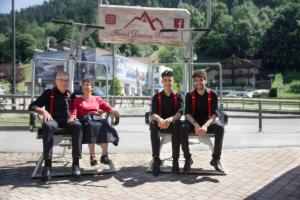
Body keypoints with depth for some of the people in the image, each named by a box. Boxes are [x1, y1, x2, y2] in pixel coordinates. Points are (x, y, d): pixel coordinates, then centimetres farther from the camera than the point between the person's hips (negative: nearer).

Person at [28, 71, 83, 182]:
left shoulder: (71, 95, 20)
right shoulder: (48, 93, 14)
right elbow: (32, 106, 9)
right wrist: (44, 111, -12)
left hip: (67, 121, 2)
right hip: (53, 120, -1)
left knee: (77, 125, -35)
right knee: (48, 125, -39)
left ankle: (76, 162, -37)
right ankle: (47, 163, -42)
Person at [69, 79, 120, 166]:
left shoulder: (97, 99, 27)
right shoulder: (77, 100, 25)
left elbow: (107, 106, 12)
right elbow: (74, 112, 10)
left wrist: (112, 110, -12)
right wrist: (72, 118, -15)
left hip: (97, 118, 2)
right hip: (85, 120, -1)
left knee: (105, 125, -35)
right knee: (90, 125, -40)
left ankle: (104, 155, -40)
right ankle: (92, 155, -43)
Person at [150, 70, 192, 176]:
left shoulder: (178, 96, 5)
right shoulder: (156, 97, 7)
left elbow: (179, 113, -12)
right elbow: (153, 113, -9)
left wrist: (169, 120, -35)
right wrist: (160, 120, -34)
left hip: (173, 123, -1)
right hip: (161, 123, 1)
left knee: (177, 124, -36)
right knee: (153, 124, -33)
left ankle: (175, 159, -33)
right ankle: (156, 159, -34)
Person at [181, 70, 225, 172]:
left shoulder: (212, 95, -2)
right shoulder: (189, 95, -1)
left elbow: (214, 114, -11)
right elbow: (187, 114, -10)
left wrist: (206, 125, -31)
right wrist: (196, 125, -30)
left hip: (207, 122, 0)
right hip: (193, 122, 0)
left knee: (220, 127, -31)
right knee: (183, 127, -33)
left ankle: (216, 158, -22)